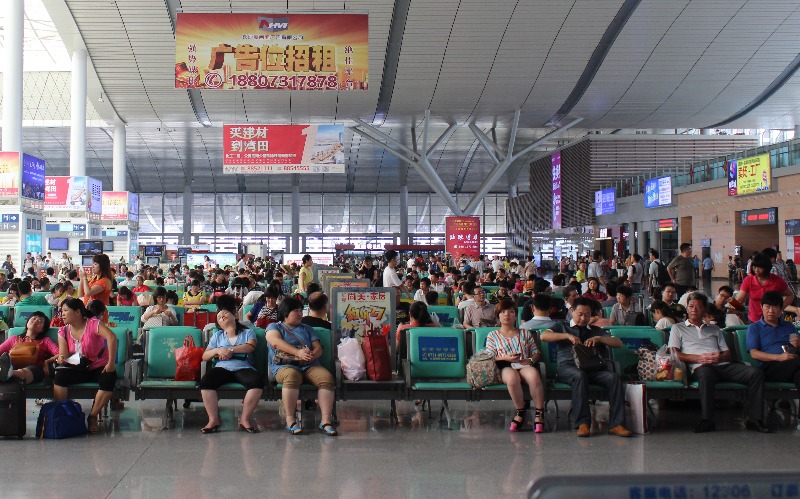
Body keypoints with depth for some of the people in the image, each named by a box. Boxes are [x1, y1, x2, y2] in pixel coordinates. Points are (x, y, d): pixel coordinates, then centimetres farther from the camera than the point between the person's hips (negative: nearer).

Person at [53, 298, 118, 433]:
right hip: (78, 369, 4)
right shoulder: (63, 331, 2)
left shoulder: (93, 323, -14)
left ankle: (93, 417, -20)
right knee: (60, 376, -25)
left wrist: (111, 363, -35)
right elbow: (63, 355, -2)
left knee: (109, 379, -35)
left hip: (99, 367, -3)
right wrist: (60, 359, -28)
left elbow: (111, 337, -29)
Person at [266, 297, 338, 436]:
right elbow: (276, 342, -7)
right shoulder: (274, 327, 16)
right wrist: (298, 352, -22)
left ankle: (326, 420, -31)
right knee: (292, 376, -40)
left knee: (327, 377, -28)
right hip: (284, 366, -4)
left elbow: (318, 348, 16)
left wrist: (313, 355, -11)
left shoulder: (307, 329, 30)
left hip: (309, 366, 4)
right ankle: (290, 420, -35)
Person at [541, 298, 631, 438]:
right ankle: (582, 423, -38)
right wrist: (567, 336, -8)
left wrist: (599, 338, -1)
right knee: (580, 375, -38)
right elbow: (543, 336, 3)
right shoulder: (562, 327, 23)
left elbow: (618, 343, 16)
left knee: (614, 377, -27)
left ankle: (616, 424, -32)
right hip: (567, 367, -3)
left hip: (592, 368, 3)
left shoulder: (596, 331, 29)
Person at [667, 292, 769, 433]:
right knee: (706, 373, -43)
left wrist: (719, 357, -3)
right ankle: (707, 421, -39)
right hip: (700, 367, -4)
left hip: (723, 365, 4)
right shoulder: (678, 328, 22)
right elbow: (673, 354, 6)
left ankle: (754, 419, -21)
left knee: (756, 373, -21)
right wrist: (698, 358, -8)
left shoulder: (715, 329, 33)